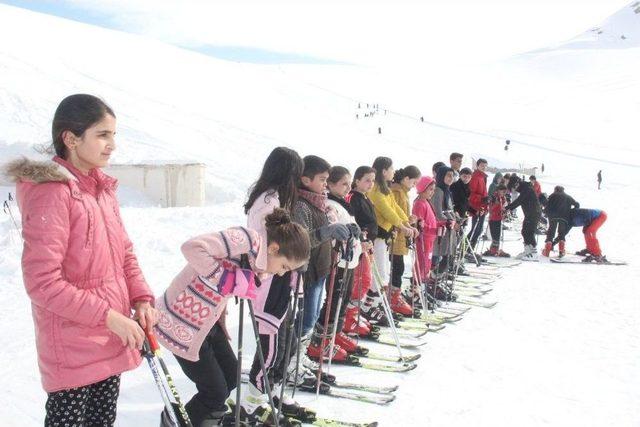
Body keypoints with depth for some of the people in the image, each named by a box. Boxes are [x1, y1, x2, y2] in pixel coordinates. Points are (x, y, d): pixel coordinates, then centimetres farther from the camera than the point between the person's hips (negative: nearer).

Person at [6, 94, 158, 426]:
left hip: (112, 338, 7)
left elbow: (123, 252, 13)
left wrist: (141, 299, -1)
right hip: (72, 347, -7)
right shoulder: (51, 192, -18)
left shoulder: (102, 187, 7)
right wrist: (108, 316, -19)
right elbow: (42, 282, -21)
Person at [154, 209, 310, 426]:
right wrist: (227, 279, -30)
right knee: (216, 390, 2)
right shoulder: (247, 239, -26)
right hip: (182, 324, -9)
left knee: (231, 376, 18)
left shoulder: (259, 264, 3)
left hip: (208, 322, 9)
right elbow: (192, 247, -34)